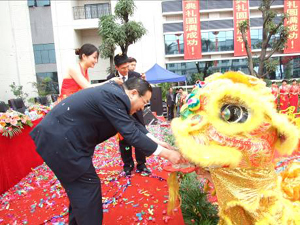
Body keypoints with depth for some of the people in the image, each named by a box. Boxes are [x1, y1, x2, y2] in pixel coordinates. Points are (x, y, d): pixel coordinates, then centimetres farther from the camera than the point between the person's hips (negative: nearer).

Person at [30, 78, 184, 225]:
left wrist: (157, 141, 9)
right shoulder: (113, 97, -24)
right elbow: (131, 134, -25)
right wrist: (166, 153, -17)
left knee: (79, 186, 22)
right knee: (87, 186, 0)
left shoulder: (115, 92, 6)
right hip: (60, 140, -10)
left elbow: (132, 123, 11)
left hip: (60, 135, 10)